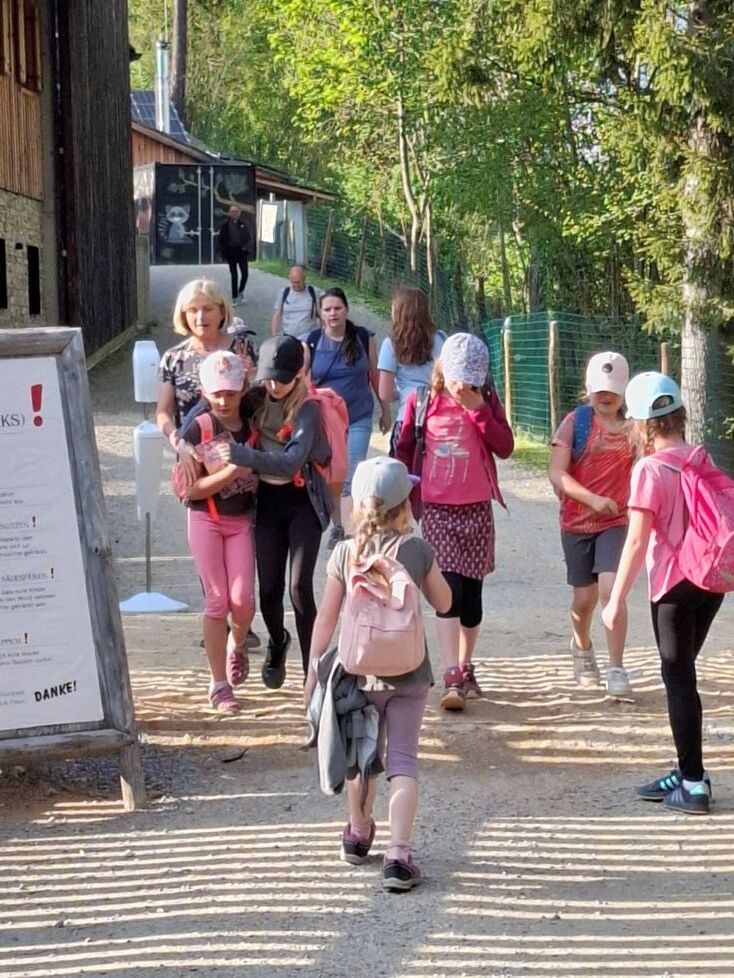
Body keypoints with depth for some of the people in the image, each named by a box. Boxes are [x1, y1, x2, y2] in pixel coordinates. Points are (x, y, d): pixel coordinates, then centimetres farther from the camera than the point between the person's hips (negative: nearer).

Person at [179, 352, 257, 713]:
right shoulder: (198, 430, -12)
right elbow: (190, 489, -15)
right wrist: (229, 472, -26)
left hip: (243, 520, 2)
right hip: (206, 520, -2)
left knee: (242, 599, -5)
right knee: (217, 600, -2)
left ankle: (237, 645, 30)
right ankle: (219, 684, 8)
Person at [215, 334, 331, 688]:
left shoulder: (307, 408, -17)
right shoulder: (256, 398, -4)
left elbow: (291, 462, -30)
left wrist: (242, 455, -42)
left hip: (302, 500, -4)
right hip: (268, 500, 4)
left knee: (299, 586, -13)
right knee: (269, 587, 6)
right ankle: (277, 643, 39)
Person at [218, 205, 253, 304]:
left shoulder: (244, 223, 0)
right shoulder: (225, 224, -2)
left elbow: (249, 237, 3)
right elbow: (220, 240, 0)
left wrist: (247, 248, -8)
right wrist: (223, 252, -4)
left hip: (241, 252, 1)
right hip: (231, 252, -1)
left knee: (245, 273, 0)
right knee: (234, 276, 3)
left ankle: (241, 291, 25)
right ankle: (234, 298, 10)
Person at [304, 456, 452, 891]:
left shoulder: (345, 553, -7)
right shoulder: (419, 550, -6)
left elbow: (326, 618, -4)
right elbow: (444, 602, 8)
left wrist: (313, 670, 3)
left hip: (360, 672, 1)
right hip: (409, 674, -1)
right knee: (403, 760, 1)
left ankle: (359, 834, 39)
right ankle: (399, 855, -11)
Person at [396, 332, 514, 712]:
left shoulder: (486, 400, 5)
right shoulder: (421, 401, 1)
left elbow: (505, 447, -6)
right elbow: (405, 448, 11)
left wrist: (477, 409, -13)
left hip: (477, 509, 2)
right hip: (436, 509, -2)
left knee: (471, 592, 7)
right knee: (448, 588, -15)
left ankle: (465, 668, 25)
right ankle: (451, 677, -19)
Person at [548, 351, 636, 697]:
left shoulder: (633, 426, 1)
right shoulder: (576, 422, -5)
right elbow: (556, 473, -12)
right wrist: (593, 499, -23)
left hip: (616, 522, 0)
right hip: (577, 523, 0)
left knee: (611, 590, -17)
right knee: (585, 597, 9)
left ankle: (616, 669, -10)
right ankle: (582, 647, 40)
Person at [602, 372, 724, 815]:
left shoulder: (650, 469, -14)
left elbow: (637, 540, -16)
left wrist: (617, 599, -11)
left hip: (675, 584, -7)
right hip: (713, 579, 7)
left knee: (679, 679, 2)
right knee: (682, 674, 17)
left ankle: (694, 785, 5)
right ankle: (689, 773, 22)